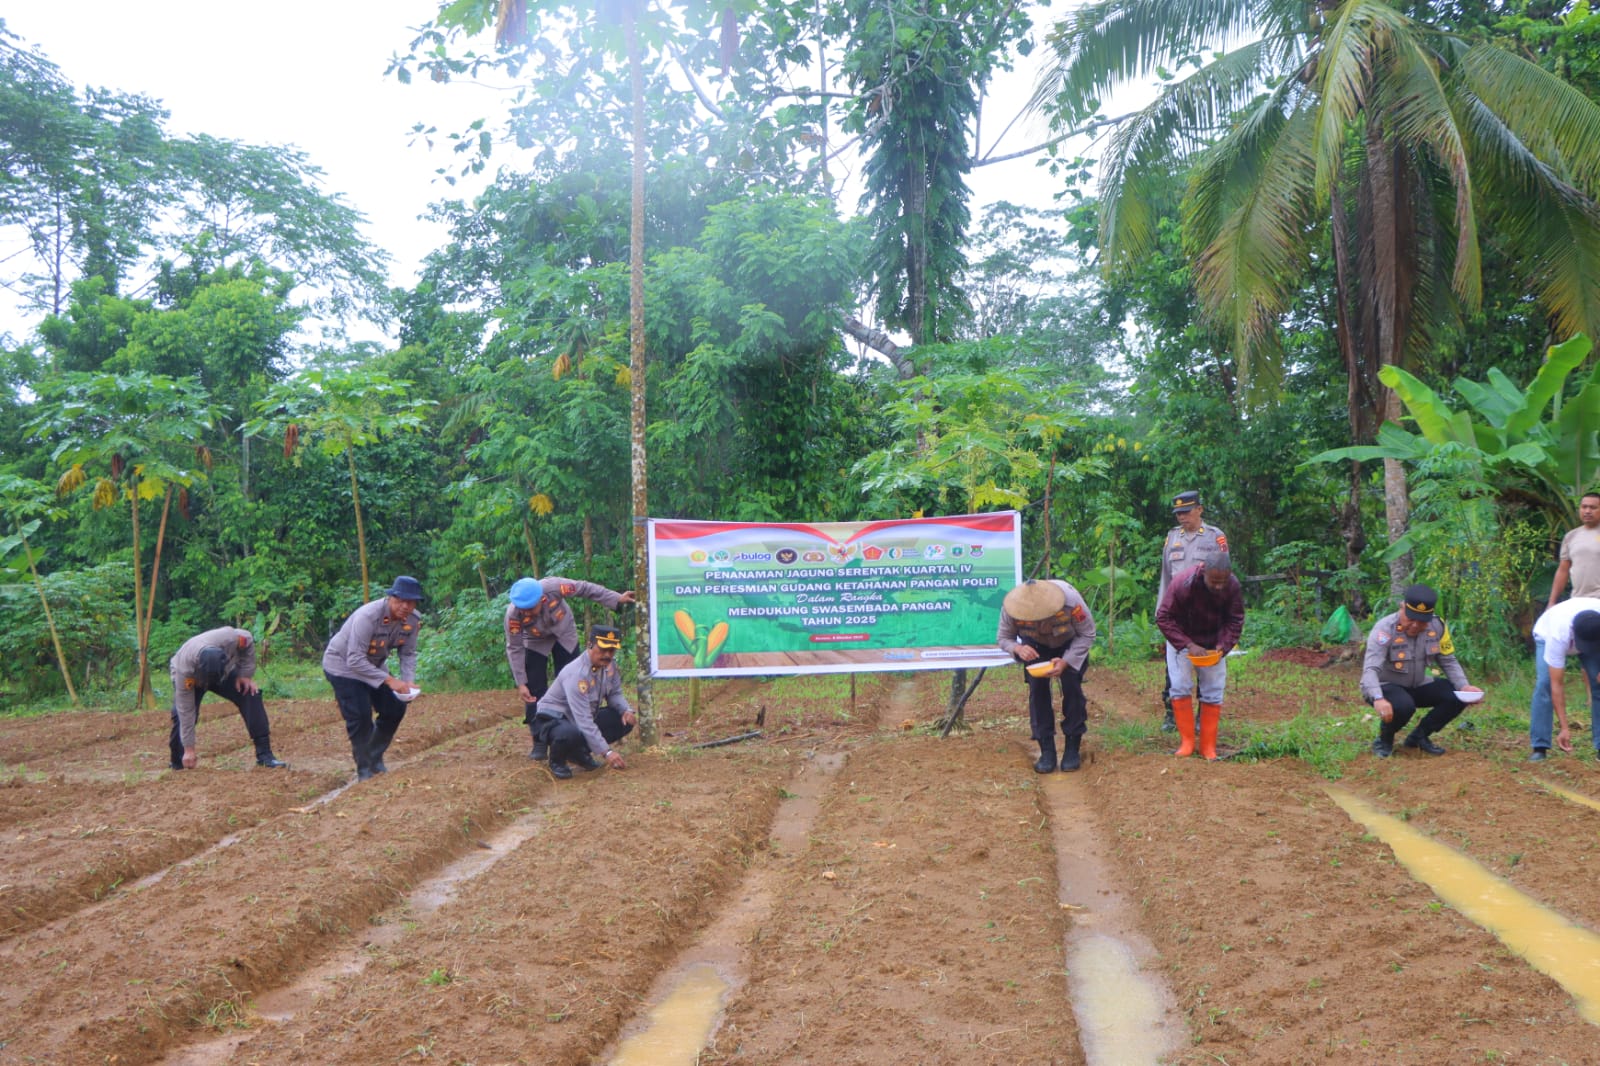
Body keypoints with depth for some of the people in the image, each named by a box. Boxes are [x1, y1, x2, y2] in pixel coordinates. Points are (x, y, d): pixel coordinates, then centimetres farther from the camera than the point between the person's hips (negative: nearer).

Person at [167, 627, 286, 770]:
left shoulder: (230, 638, -42)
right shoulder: (184, 672, -41)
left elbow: (248, 641, -16)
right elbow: (186, 711, -33)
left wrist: (245, 675, -22)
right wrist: (189, 748, -28)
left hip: (225, 671, 2)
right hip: (191, 678, -2)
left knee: (251, 696, -20)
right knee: (180, 713, -27)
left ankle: (264, 755, -18)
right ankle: (178, 764, -6)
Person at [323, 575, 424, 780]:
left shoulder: (413, 620, -15)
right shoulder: (368, 616, -35)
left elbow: (408, 654, -4)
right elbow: (355, 660, -35)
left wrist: (409, 681, -22)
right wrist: (390, 680, -38)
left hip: (374, 665, 7)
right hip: (343, 665, -7)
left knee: (395, 710, 3)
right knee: (360, 718, -14)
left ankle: (375, 759, 23)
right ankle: (365, 771, 2)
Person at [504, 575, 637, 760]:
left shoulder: (554, 587, -39)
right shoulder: (513, 614, -35)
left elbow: (585, 589, -23)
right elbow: (514, 649, -22)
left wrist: (617, 599, -18)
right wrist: (521, 683, -23)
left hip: (565, 635, 1)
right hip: (536, 642, -1)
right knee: (534, 690, -9)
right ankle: (540, 742, 1)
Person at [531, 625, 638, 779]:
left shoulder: (609, 664, -8)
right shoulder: (577, 673, -31)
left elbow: (615, 694, 6)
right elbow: (583, 721, -35)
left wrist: (626, 710, -17)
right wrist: (606, 752, -40)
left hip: (586, 716, 8)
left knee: (625, 721, -9)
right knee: (572, 734, -41)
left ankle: (580, 752, 8)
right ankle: (557, 761, -4)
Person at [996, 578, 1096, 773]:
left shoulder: (1070, 601, -39)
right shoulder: (1010, 607, -33)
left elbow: (1087, 635, -23)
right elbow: (1002, 638, -15)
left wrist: (1065, 662, -35)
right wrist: (1017, 648, -39)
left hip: (1071, 645, -1)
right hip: (1036, 648, 2)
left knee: (1071, 687, -15)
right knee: (1037, 689, -12)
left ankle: (1073, 749, -1)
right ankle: (1047, 751, -3)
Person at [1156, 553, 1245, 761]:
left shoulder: (1233, 586, -22)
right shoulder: (1183, 583, -32)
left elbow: (1235, 620, -10)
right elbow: (1164, 617, -26)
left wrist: (1223, 646, -27)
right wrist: (1188, 645, -34)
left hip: (1213, 643, 3)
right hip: (1181, 640, -3)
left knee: (1214, 691, 0)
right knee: (1180, 687, -11)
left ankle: (1208, 747, 8)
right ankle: (1187, 742, 0)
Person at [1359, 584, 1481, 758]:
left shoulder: (1437, 626, -10)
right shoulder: (1385, 628, -26)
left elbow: (1448, 661, 1)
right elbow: (1370, 669, -36)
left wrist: (1463, 686, -17)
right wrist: (1378, 699, -54)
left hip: (1417, 686, 6)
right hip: (1385, 687, -6)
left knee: (1458, 696, -14)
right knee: (1404, 706, -36)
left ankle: (1419, 737, 6)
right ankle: (1384, 740, -3)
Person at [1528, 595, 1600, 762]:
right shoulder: (1558, 635, -44)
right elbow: (1557, 685, -38)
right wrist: (1564, 727, -38)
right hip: (1546, 634, -3)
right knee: (1544, 684, -22)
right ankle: (1539, 747, -18)